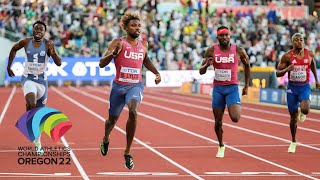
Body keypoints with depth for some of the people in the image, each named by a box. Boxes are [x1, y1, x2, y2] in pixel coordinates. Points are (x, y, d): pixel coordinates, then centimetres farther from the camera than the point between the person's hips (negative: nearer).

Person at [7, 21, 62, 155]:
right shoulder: (25, 42, -4)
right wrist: (9, 66, 15)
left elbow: (59, 63, -13)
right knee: (31, 104, -31)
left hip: (42, 80, 1)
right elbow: (14, 50, 16)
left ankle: (37, 143, 22)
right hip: (28, 78, -1)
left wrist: (53, 53, -31)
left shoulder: (48, 44, -7)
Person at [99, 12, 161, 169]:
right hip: (119, 86, -1)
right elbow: (101, 64, -13)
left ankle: (127, 153, -18)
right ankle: (105, 140, 54)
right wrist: (113, 53, -30)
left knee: (133, 112, -28)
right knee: (112, 119, 15)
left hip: (136, 85, 1)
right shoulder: (118, 43, -8)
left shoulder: (143, 45, 5)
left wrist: (156, 73, 17)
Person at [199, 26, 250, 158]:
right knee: (218, 121, 5)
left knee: (235, 118, -18)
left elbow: (247, 65, 13)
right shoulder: (211, 51, -4)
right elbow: (201, 72, 1)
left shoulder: (238, 51, -5)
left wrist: (246, 85, 13)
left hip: (232, 88, -1)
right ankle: (221, 146, 28)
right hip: (218, 88, 1)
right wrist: (206, 65, -23)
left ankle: (238, 107, 18)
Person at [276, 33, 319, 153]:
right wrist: (287, 69, -25)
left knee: (305, 109, -27)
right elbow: (278, 73, -6)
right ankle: (293, 142, 26)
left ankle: (302, 113, 14)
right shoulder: (287, 56, -9)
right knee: (293, 117, 7)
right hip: (292, 87, 0)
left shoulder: (309, 54, -4)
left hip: (305, 87, 0)